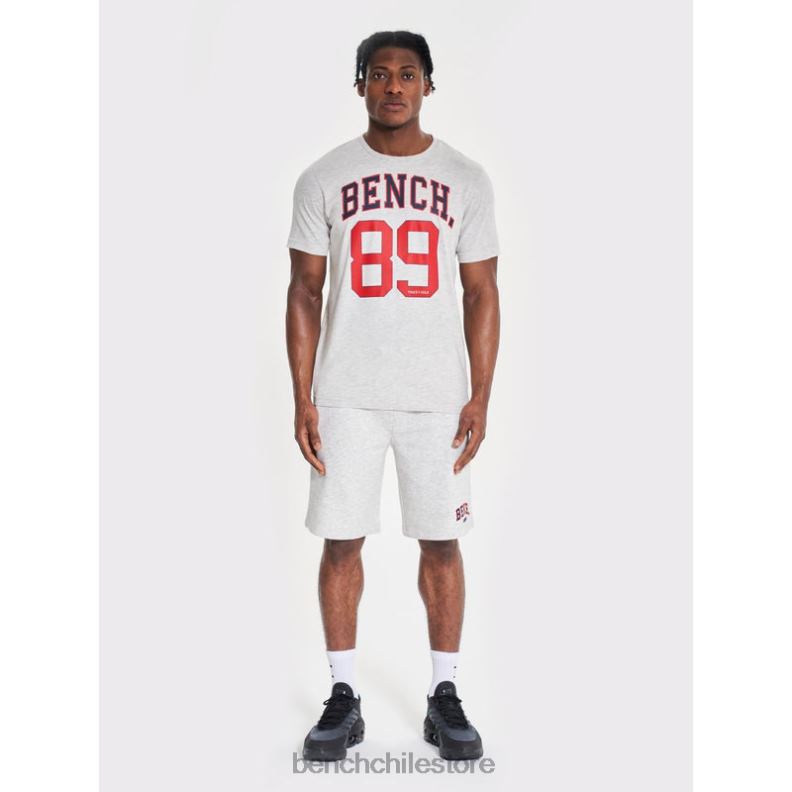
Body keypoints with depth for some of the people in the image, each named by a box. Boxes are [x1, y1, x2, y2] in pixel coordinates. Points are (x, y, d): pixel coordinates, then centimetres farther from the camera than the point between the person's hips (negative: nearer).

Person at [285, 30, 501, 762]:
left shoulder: (466, 179, 4)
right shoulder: (323, 179, 3)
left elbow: (482, 295, 4)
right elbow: (305, 293, 3)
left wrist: (480, 398, -3)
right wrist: (302, 398, -3)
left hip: (438, 396, 0)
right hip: (347, 394, 0)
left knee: (440, 540, 4)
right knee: (342, 539, 3)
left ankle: (444, 697, 17)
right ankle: (344, 699, 16)